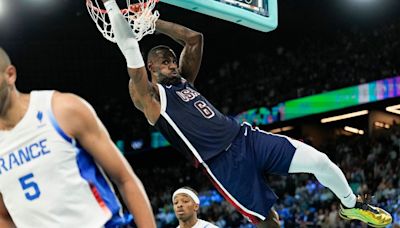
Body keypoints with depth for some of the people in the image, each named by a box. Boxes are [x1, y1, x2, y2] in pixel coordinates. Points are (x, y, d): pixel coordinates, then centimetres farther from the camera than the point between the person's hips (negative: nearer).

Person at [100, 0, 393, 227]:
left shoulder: (184, 80, 20)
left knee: (320, 161, -6)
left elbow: (195, 39, 21)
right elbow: (131, 51, -13)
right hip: (223, 164, -6)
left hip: (246, 136, 6)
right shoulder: (149, 97, -2)